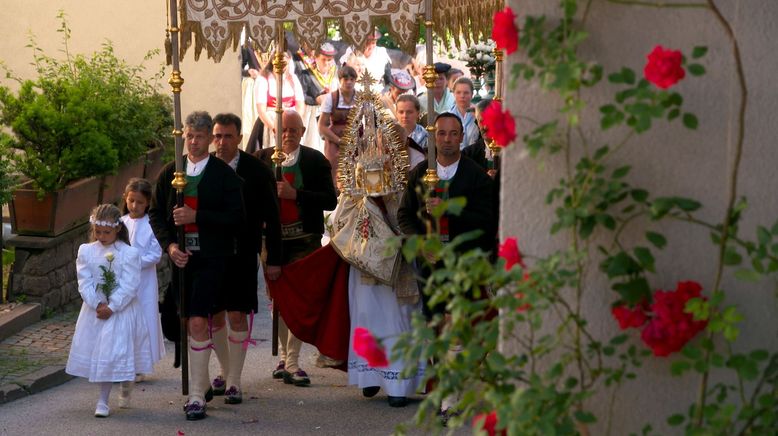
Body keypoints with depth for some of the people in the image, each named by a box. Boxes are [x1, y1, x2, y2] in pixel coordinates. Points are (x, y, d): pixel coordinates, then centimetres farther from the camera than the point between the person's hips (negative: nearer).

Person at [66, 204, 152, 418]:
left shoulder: (129, 253, -9)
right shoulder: (86, 251, 1)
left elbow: (129, 286, -13)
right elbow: (85, 283, -4)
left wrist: (111, 307, -18)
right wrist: (97, 304, -15)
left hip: (121, 311, -3)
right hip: (94, 310, 3)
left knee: (116, 352, -4)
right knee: (98, 352, 4)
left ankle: (103, 401, 7)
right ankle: (103, 398, 16)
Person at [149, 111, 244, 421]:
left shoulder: (224, 174, -3)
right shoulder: (170, 172, 9)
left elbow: (236, 217, -9)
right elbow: (156, 213, 12)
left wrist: (196, 216, -17)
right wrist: (169, 246, -3)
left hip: (211, 258, -5)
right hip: (182, 256, 5)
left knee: (198, 322, -14)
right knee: (191, 324, 13)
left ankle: (197, 396, -10)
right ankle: (203, 383, 29)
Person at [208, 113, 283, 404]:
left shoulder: (257, 171, -6)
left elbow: (271, 218, -1)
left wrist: (274, 259, -2)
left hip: (242, 257, -2)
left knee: (237, 315, -4)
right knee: (214, 315, 9)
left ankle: (234, 381, 5)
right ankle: (225, 372, 28)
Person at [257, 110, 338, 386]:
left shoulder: (316, 161, 0)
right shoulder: (262, 160, 6)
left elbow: (330, 200, -7)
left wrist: (295, 194, -16)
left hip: (303, 241, -3)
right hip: (273, 239, 3)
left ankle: (292, 361, -3)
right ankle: (284, 355, 23)